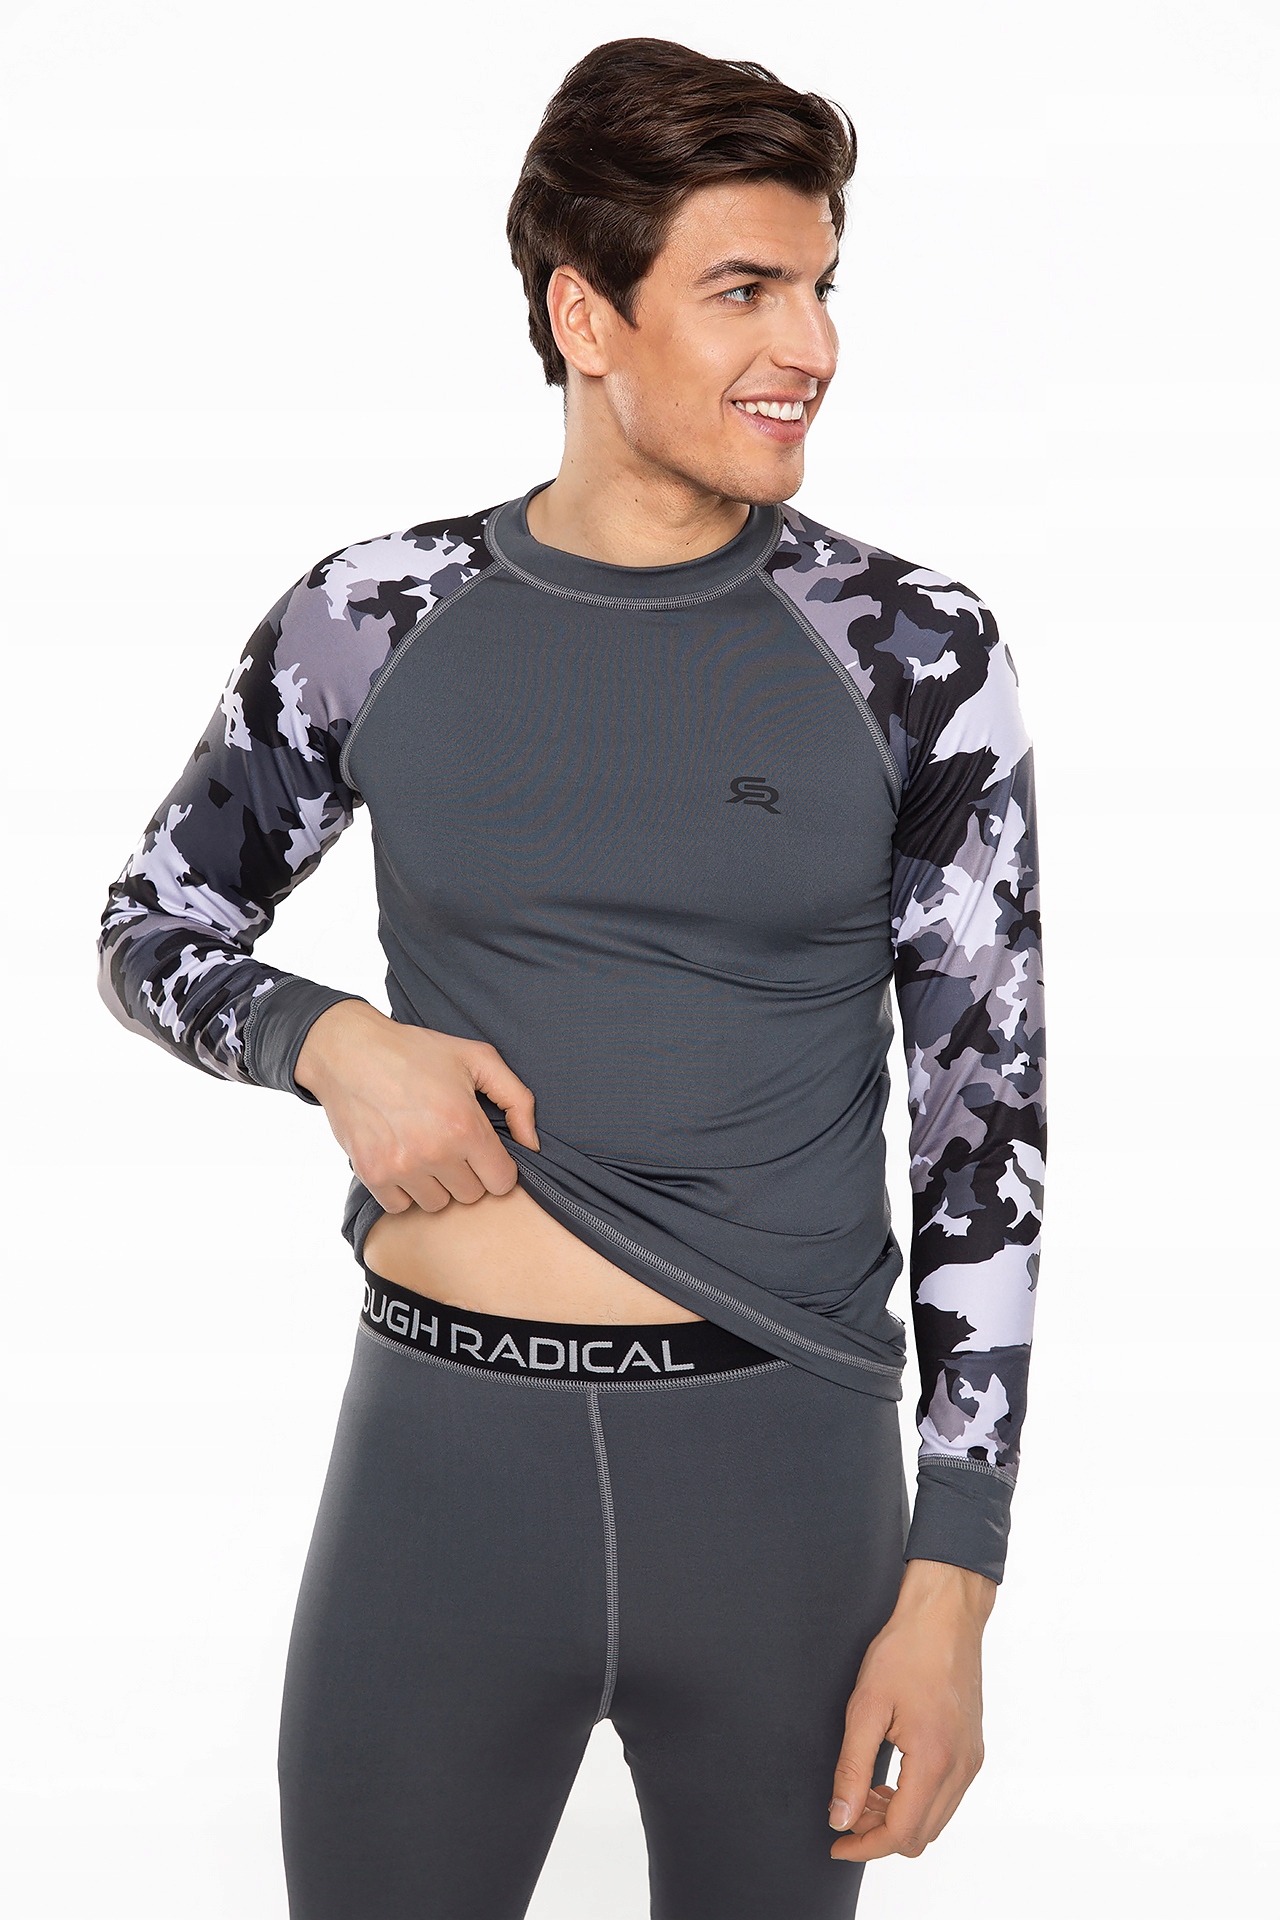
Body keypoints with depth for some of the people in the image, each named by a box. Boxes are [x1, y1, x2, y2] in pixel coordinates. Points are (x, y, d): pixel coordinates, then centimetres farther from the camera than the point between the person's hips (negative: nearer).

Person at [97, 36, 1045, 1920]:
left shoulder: (914, 654, -4)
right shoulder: (378, 619, -1)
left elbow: (987, 1111, -3)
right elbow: (154, 928, 12)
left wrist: (952, 1587, -6)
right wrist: (328, 1040, -11)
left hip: (782, 1474, 0)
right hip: (440, 1456, 1)